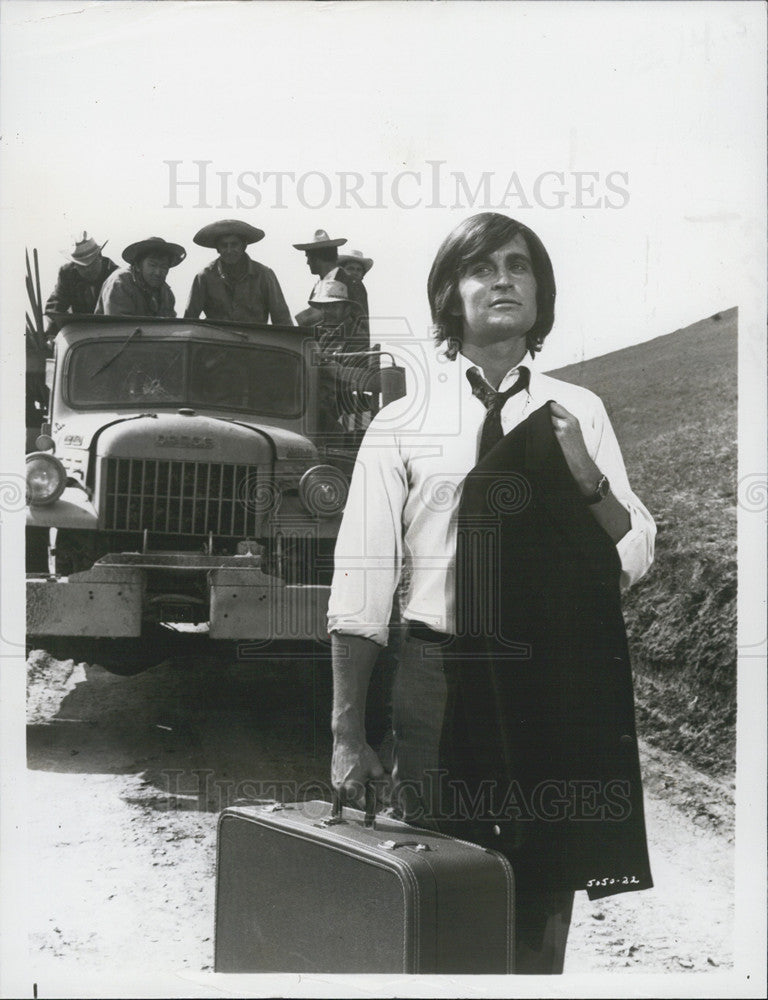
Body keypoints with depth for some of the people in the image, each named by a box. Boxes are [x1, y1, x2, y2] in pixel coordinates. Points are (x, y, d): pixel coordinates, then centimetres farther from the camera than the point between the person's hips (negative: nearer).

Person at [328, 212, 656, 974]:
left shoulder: (580, 413, 7)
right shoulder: (402, 426, 1)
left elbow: (635, 560, 6)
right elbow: (360, 584, 0)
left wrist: (588, 477, -13)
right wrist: (347, 733, -3)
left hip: (559, 683, 2)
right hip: (443, 681, -2)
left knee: (544, 893, 14)